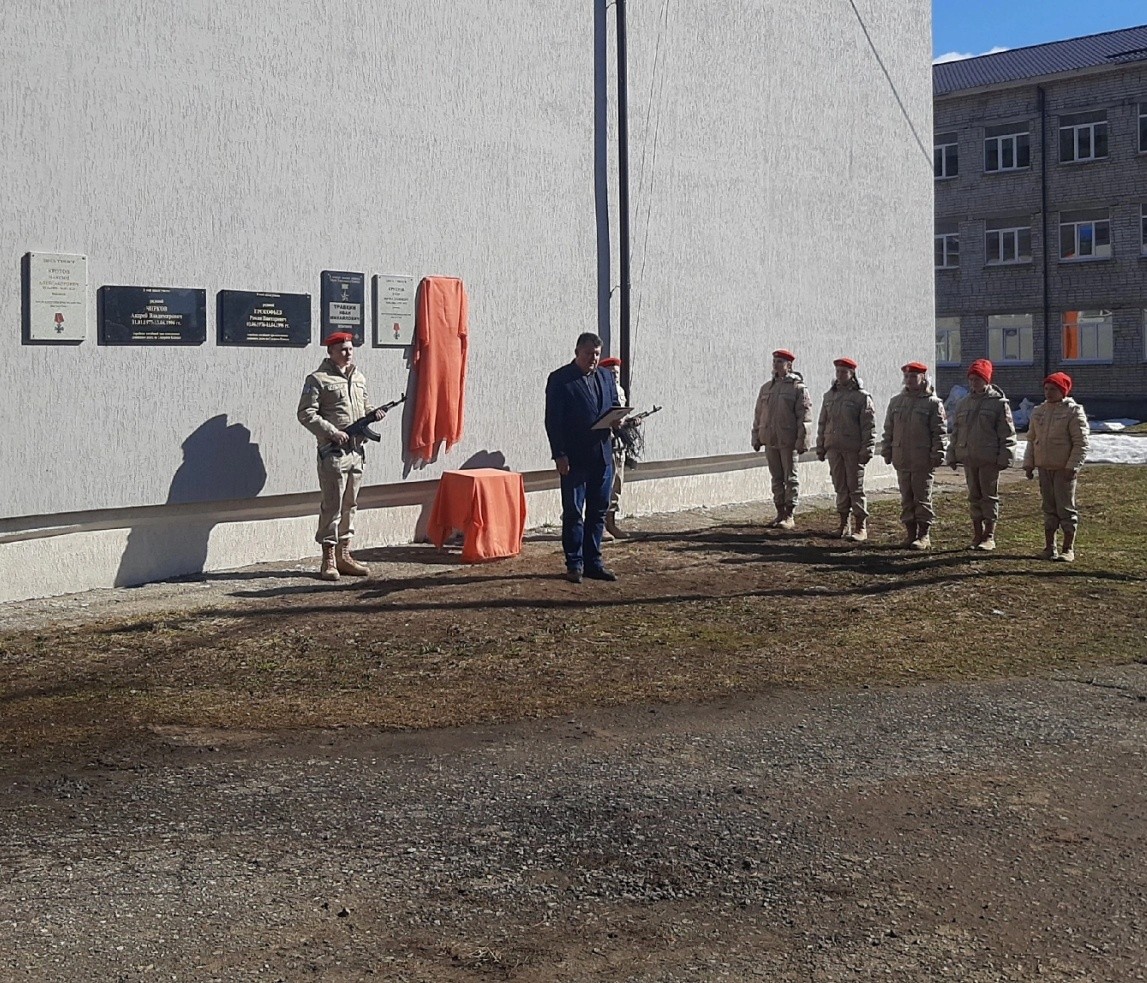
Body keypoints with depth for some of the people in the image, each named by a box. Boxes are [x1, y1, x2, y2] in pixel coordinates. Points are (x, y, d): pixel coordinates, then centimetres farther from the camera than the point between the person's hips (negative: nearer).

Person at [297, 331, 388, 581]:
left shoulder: (359, 378, 16)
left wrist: (373, 413, 5)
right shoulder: (318, 379, -5)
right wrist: (332, 432, -17)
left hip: (356, 450, 7)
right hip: (333, 451, -7)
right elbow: (306, 413, -10)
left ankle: (344, 555, 20)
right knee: (332, 505, -6)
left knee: (350, 504, 12)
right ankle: (329, 559, 0)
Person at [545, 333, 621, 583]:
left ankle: (593, 563, 17)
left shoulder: (606, 376, 13)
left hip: (602, 455, 6)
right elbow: (553, 420, -8)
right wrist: (559, 455, -14)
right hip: (574, 458, -6)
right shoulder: (559, 379, -5)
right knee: (573, 513, -1)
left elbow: (615, 406, 21)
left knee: (598, 512, 9)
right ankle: (574, 564, 7)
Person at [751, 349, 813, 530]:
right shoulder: (766, 388, 13)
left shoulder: (798, 388, -4)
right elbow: (758, 415, 16)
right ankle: (780, 513, 16)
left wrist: (802, 441, -15)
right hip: (770, 440, 6)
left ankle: (789, 516, 4)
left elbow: (804, 417, -9)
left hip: (788, 441, -6)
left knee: (790, 477, 0)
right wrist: (756, 437, 12)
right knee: (776, 478, 10)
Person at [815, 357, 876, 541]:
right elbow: (822, 423, 17)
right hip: (834, 448, 5)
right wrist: (820, 446, 13)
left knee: (856, 488, -3)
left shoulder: (862, 397, -4)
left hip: (853, 449, -5)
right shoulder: (829, 396, 13)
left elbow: (869, 426, -7)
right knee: (840, 487, 9)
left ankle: (861, 527, 1)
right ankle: (844, 523, 17)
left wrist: (867, 449, -13)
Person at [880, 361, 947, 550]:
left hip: (923, 460, -5)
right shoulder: (896, 401, 12)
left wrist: (937, 455, -11)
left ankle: (924, 535, 6)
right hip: (902, 459, 5)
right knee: (906, 498, 8)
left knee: (922, 497, -1)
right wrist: (887, 451, 10)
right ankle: (910, 533, 16)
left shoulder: (933, 403, -3)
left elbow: (940, 432, -5)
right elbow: (888, 429, 16)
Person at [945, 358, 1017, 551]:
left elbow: (1007, 433, -6)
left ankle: (989, 537, 6)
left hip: (989, 460, -5)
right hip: (968, 459, 5)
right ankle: (977, 535, 16)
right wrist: (952, 455, 12)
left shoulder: (999, 403, -4)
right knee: (974, 497, 10)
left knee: (990, 496, 1)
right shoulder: (963, 404, 13)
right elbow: (956, 432, 17)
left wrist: (1005, 457, -12)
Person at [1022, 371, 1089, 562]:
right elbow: (1031, 439, 18)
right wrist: (1028, 463, 12)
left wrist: (1072, 466, -17)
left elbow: (1081, 442, -10)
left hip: (1064, 469, -6)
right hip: (1044, 468, 6)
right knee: (1049, 508, 10)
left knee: (1066, 508, -1)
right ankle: (1049, 547, 15)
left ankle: (1068, 549, 6)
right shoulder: (1038, 411, 12)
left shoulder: (1073, 411, -7)